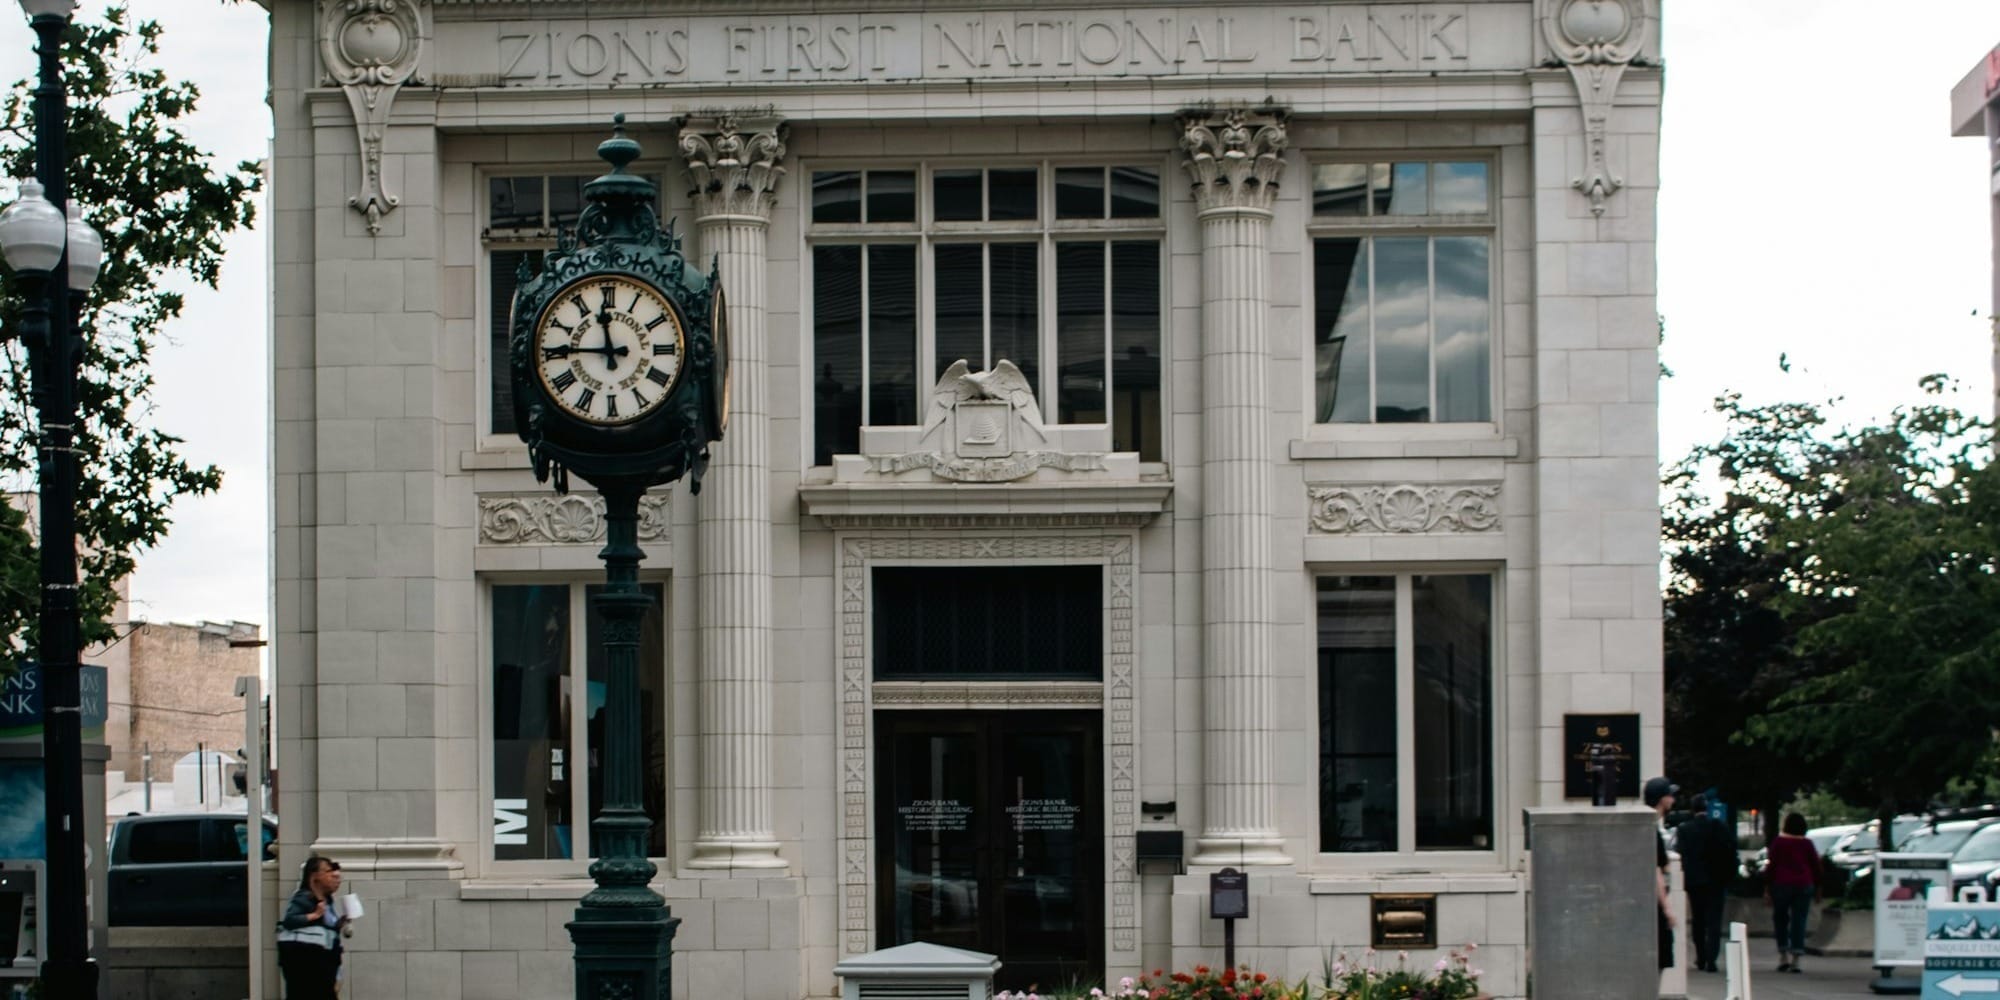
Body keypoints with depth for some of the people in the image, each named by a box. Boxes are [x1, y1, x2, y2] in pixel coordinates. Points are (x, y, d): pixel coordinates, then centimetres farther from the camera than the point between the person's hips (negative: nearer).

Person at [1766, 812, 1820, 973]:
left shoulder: (1778, 843, -2)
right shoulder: (1807, 844, 4)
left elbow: (1772, 865, -3)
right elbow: (1816, 866, 7)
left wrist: (1767, 886, 1)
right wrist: (1817, 887, 16)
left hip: (1781, 884, -1)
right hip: (1803, 886, 1)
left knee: (1780, 918, 12)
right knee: (1799, 921, 0)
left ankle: (1783, 956, 6)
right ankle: (1795, 959, -7)